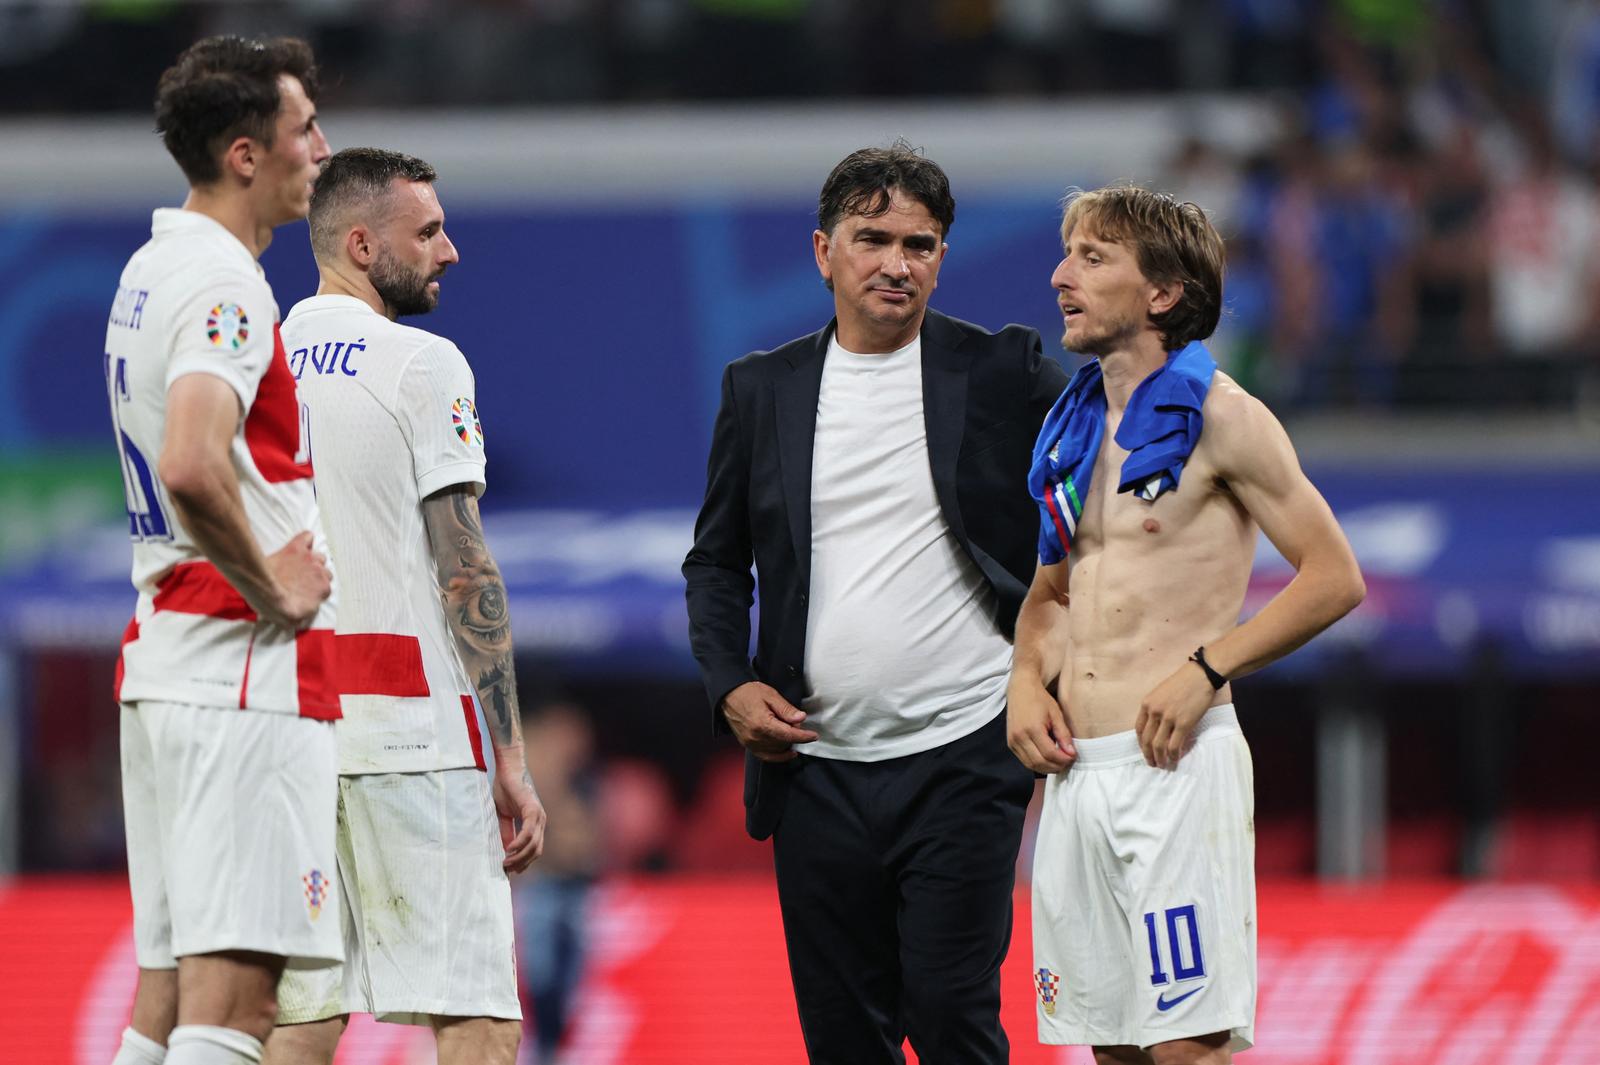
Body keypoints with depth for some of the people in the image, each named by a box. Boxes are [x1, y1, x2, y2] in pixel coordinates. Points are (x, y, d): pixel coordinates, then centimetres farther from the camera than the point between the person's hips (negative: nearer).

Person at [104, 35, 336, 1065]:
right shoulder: (225, 284, -14)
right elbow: (192, 467, -30)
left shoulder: (151, 273, 17)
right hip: (250, 669, -10)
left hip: (161, 649, 10)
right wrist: (271, 589, -17)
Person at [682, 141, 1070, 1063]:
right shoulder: (763, 389, 10)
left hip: (962, 756, -3)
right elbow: (717, 561, 17)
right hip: (818, 767, 3)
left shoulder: (1003, 373, 1)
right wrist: (730, 684, 0)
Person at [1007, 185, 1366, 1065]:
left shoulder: (1216, 416, -5)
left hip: (1176, 768, -7)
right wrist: (1027, 680, 6)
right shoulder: (1073, 427, 16)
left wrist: (1205, 670, -14)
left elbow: (1333, 577, -6)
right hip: (1076, 771, 7)